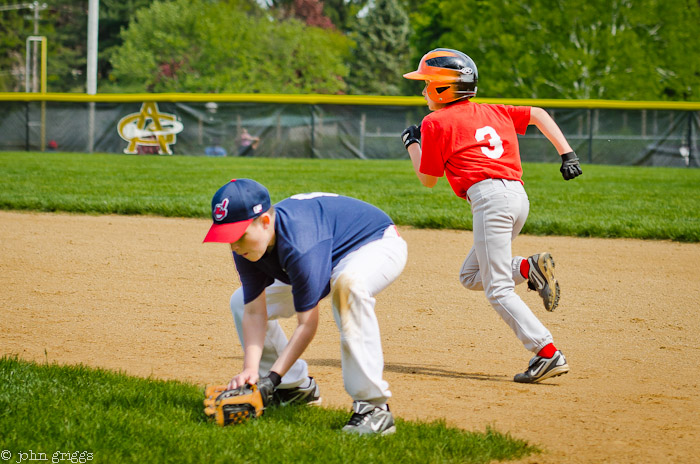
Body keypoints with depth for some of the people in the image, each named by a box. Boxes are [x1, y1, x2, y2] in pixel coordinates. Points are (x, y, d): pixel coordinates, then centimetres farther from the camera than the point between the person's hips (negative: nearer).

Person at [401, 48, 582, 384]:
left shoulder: (435, 123, 4)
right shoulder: (493, 112, 24)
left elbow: (427, 179, 11)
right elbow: (538, 115, 23)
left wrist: (412, 144, 27)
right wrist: (566, 153, 18)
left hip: (489, 196, -8)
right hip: (518, 196, 8)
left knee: (498, 290, -7)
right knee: (471, 276, 20)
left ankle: (548, 353, -20)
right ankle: (529, 268, -3)